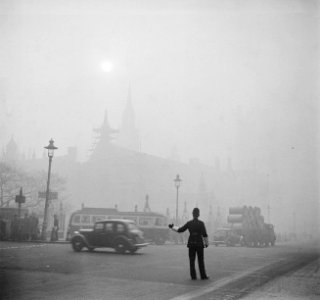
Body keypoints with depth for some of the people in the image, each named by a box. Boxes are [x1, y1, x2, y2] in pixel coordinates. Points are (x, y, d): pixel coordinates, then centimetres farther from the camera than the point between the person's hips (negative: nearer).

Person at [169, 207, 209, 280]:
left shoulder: (189, 223, -3)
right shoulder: (201, 223, -9)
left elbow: (180, 230, 4)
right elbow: (204, 235, -8)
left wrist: (172, 227, 19)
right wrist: (206, 243, 6)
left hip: (191, 243, 2)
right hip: (199, 244, -2)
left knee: (192, 260, 8)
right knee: (201, 261, 7)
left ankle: (193, 276, 7)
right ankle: (203, 276, 10)